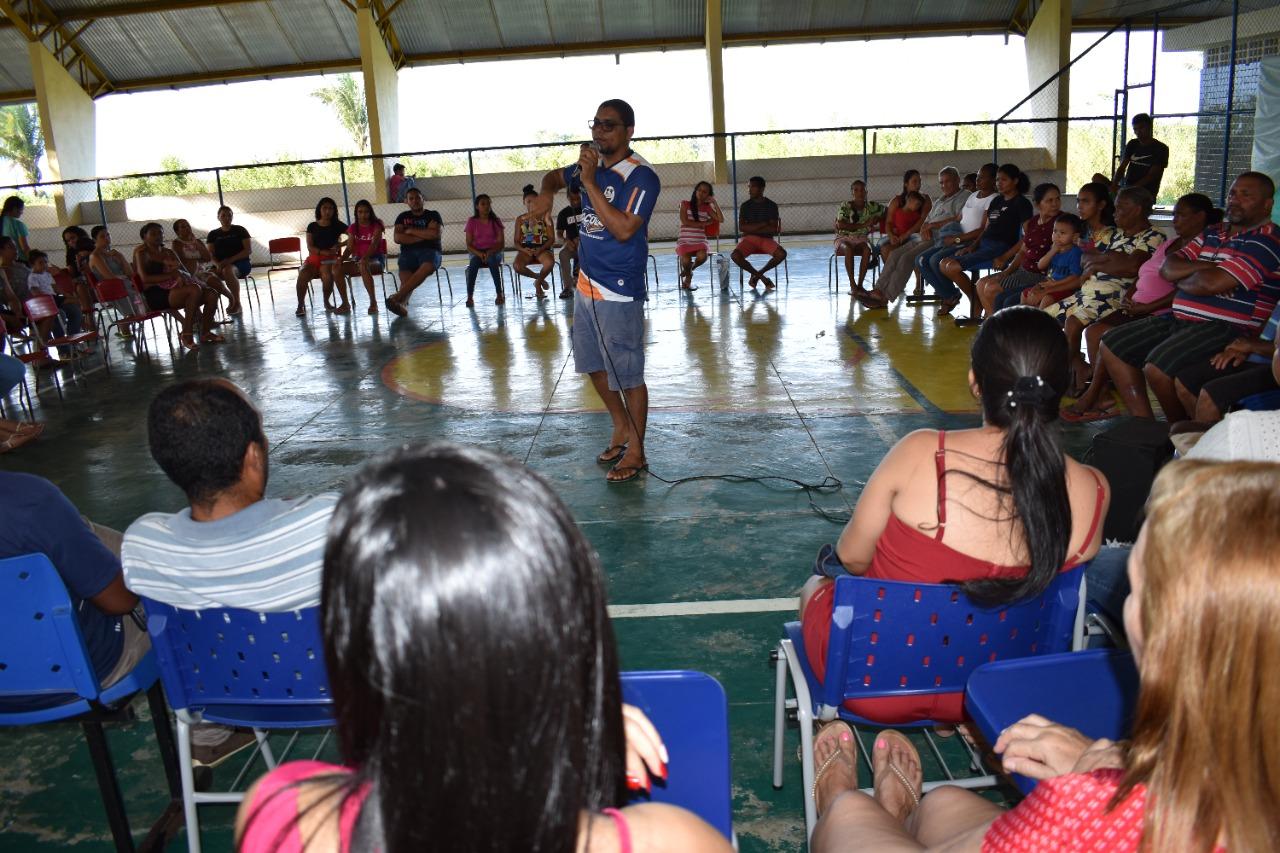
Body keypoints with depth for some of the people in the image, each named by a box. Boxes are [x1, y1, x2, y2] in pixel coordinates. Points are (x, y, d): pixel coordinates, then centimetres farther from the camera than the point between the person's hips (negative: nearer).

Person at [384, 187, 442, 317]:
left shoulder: (433, 215, 13)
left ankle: (397, 297, -50)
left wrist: (411, 231, 1)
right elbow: (397, 238, 3)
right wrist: (423, 236, -2)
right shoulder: (403, 217, 19)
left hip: (430, 251, -2)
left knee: (427, 267, -40)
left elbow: (435, 234, -6)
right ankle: (401, 304, -59)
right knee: (405, 278, -31)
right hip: (408, 252, 2)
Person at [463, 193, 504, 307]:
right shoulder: (472, 222, 3)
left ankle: (499, 294, -35)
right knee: (473, 262, -35)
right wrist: (479, 253, -21)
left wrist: (490, 252, -21)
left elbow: (501, 243, -2)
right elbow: (469, 245, -1)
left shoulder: (496, 221, 4)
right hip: (476, 253, 0)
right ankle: (470, 297, -38)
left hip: (494, 252, 0)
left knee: (492, 259, -37)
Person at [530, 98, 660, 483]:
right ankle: (621, 428, 38)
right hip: (586, 286, 9)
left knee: (627, 375, 0)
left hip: (619, 292, -8)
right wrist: (547, 192, 3)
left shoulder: (640, 176, -15)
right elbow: (555, 175, 27)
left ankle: (636, 451, 14)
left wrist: (589, 182, -24)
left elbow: (623, 229, -27)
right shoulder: (592, 165, 8)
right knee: (594, 365, 19)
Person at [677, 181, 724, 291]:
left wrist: (714, 202, -2)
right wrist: (704, 223, -3)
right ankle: (688, 273, 9)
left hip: (700, 241, 2)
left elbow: (721, 219, -1)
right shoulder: (685, 204, 4)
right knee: (686, 260, -31)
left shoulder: (707, 207, 11)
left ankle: (688, 271, 4)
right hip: (684, 241, -2)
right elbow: (685, 222, -8)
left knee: (702, 256, -32)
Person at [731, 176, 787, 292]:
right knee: (735, 256, -31)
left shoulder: (771, 206, 1)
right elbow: (742, 227, -8)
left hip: (766, 239, 0)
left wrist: (752, 229, -8)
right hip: (749, 239, 0)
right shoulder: (745, 206, 4)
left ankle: (757, 274, -4)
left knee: (782, 254, -30)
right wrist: (764, 224, -10)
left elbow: (774, 230, -8)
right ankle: (762, 277, -10)